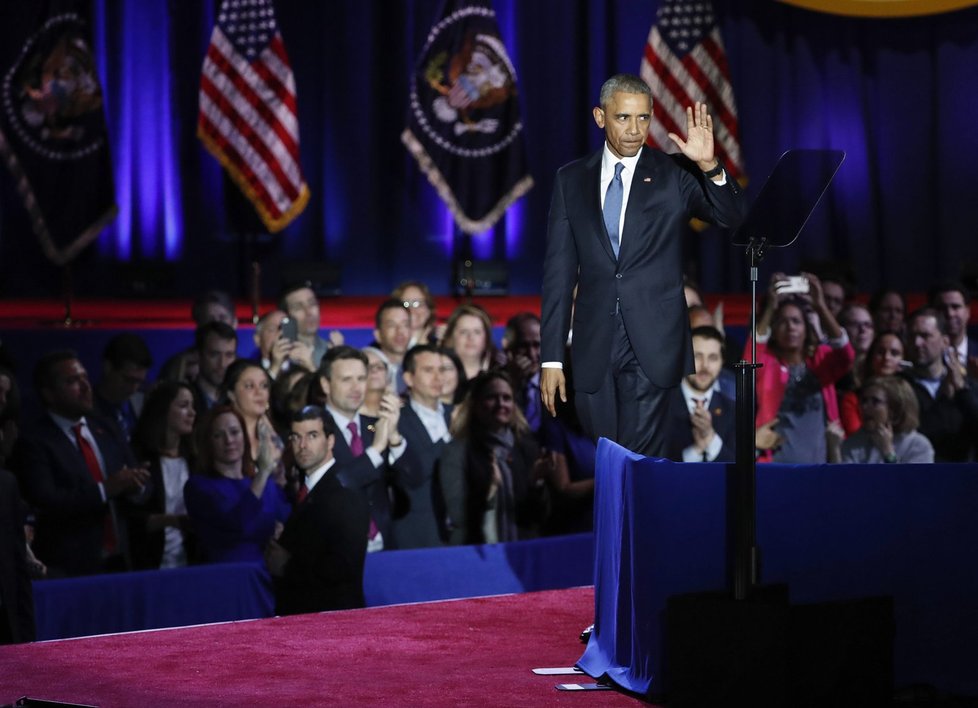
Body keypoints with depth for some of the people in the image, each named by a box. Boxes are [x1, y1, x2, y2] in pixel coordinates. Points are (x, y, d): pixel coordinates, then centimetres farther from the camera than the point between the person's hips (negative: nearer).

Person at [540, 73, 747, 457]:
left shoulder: (674, 174, 4)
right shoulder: (571, 180, 9)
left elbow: (733, 217, -9)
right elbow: (559, 271, 8)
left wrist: (709, 166, -27)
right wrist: (551, 357, 4)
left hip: (652, 347, -2)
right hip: (594, 349, 2)